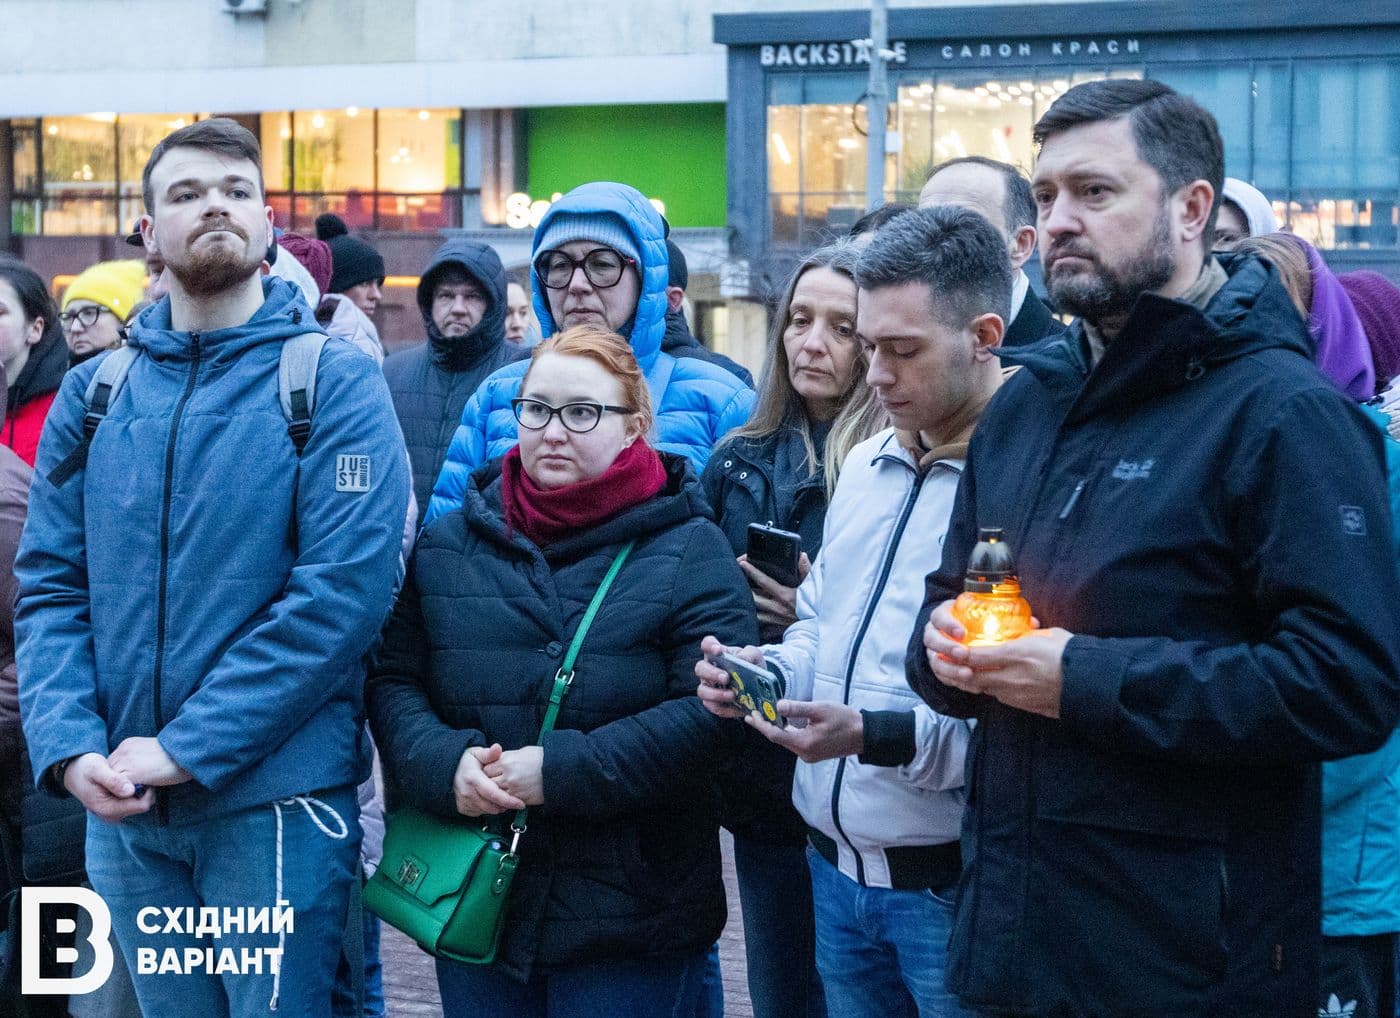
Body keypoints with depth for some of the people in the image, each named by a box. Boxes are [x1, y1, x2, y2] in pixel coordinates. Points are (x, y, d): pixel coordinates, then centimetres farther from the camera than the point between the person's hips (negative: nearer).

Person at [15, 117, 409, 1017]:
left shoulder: (335, 384, -5)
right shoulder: (94, 395, 8)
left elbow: (347, 589, -15)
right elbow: (50, 587, 6)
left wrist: (185, 750, -17)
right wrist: (70, 747, -11)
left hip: (275, 802, -4)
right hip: (120, 807, 4)